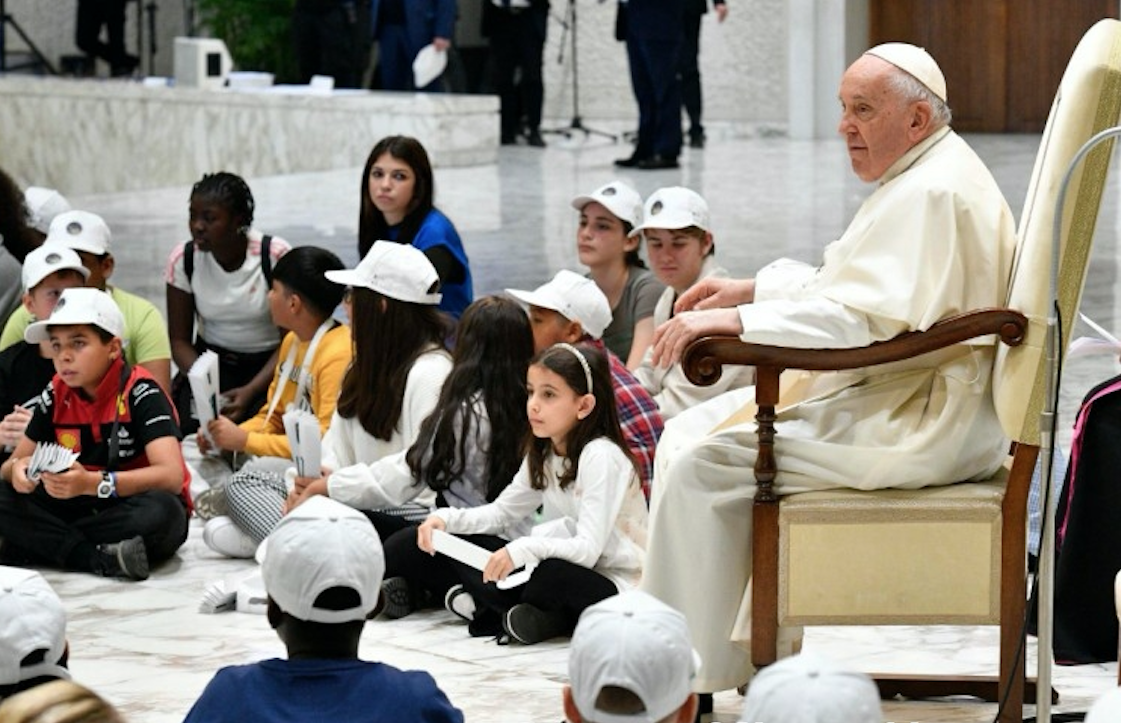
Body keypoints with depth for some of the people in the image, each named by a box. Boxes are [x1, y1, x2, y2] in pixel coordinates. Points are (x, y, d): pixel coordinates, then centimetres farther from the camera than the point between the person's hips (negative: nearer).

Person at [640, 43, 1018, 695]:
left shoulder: (930, 193, -18)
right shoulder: (919, 179, 16)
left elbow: (864, 317, -28)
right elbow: (847, 286, 26)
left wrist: (735, 320, -28)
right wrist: (752, 290, 13)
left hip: (923, 424, -12)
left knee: (708, 465, -17)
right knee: (688, 434, 10)